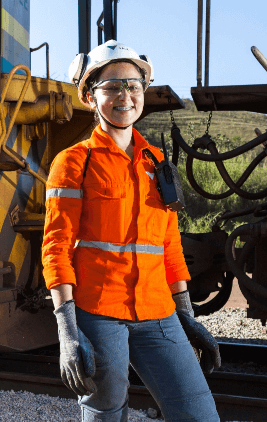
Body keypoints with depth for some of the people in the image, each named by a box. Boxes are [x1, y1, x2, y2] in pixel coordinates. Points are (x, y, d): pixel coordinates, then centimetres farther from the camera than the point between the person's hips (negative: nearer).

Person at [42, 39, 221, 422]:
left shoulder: (155, 161, 14)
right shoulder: (74, 162, 0)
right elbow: (57, 247, -6)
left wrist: (187, 317, 14)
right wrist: (67, 333, -14)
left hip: (156, 315, 4)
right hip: (95, 313, -4)